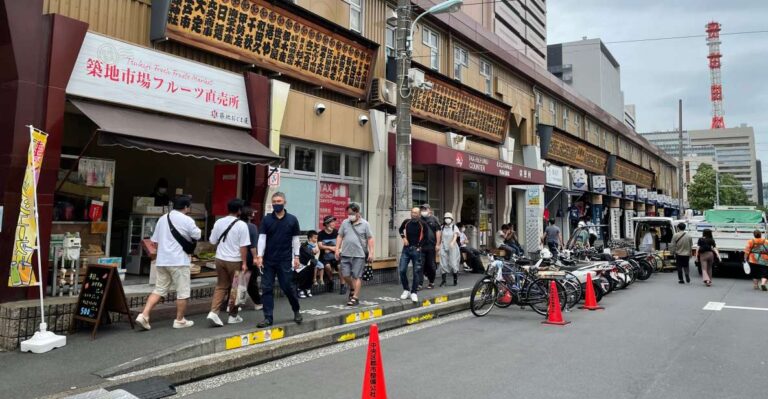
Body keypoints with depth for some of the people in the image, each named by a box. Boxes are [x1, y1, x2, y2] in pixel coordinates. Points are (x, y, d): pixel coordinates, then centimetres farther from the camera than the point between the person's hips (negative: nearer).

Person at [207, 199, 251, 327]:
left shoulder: (219, 222, 3)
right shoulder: (241, 225, -12)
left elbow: (213, 241, 10)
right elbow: (243, 246, -14)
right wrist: (244, 263, -9)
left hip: (220, 259, 4)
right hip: (235, 261, -4)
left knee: (221, 286, 13)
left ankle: (213, 312, -3)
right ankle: (233, 315, 19)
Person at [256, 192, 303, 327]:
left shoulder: (292, 220, 1)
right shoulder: (266, 219, 2)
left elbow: (295, 239, 4)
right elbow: (262, 238, -2)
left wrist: (296, 257, 0)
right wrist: (260, 256, -10)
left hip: (285, 260, -1)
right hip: (268, 260, 2)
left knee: (288, 287, 3)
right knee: (267, 289, 1)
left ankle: (296, 311, 26)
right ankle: (268, 318, 8)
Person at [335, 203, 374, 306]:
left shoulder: (365, 224, 0)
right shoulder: (345, 223, 8)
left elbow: (370, 239, 0)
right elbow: (340, 237, 12)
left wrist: (371, 252, -6)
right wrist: (337, 250, 5)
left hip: (359, 255, -3)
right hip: (345, 254, 3)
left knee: (357, 276, -1)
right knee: (346, 275, 5)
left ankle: (355, 297, 7)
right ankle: (352, 289, 32)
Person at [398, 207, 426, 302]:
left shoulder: (423, 224, -8)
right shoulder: (406, 222, 1)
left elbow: (425, 237, 0)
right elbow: (400, 229, 21)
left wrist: (419, 246, -6)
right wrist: (403, 238, 5)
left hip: (416, 250, -3)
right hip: (406, 248, 3)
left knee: (416, 272, 1)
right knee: (402, 270, -2)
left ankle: (413, 292, 13)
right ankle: (406, 290, 16)